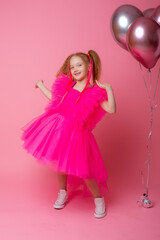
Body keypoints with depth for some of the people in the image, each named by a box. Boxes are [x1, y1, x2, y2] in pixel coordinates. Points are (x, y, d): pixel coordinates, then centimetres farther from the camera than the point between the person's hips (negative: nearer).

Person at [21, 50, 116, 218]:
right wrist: (41, 86, 35)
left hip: (77, 132, -5)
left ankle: (98, 199, 19)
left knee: (82, 169, -4)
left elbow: (111, 110, -17)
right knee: (60, 162, 16)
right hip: (59, 128, 5)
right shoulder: (67, 86, 7)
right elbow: (54, 97, 24)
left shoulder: (96, 92, -7)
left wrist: (109, 89, -22)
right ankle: (63, 193, 39)